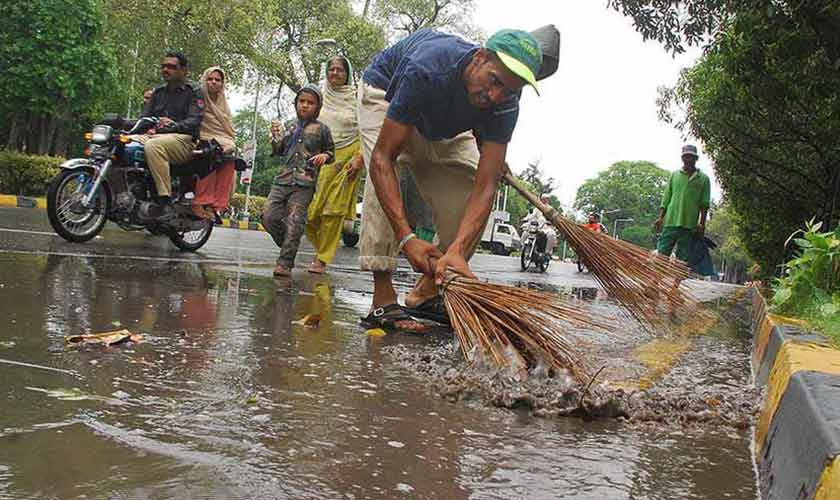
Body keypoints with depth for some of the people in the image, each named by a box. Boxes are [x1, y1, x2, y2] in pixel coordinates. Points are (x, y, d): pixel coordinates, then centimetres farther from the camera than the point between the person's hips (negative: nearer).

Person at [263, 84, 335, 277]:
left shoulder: (321, 129, 7)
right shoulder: (290, 126, 18)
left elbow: (331, 151, 16)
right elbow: (279, 152, 24)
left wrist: (324, 156, -6)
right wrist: (275, 137, 5)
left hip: (305, 183, -4)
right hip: (283, 179, 4)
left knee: (294, 223, -9)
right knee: (269, 215, -7)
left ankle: (285, 263, -4)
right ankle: (288, 245, 16)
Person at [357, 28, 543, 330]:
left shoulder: (505, 105, -31)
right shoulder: (426, 71, -45)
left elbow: (485, 186, -34)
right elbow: (382, 157, -46)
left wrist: (456, 250, -49)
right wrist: (406, 238, -55)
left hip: (445, 121, 5)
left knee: (468, 189, -12)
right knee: (384, 177, -30)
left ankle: (427, 291, -2)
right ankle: (383, 301, -28)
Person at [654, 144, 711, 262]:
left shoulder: (703, 179, 9)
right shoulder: (675, 175, 13)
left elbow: (704, 204, 5)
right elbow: (666, 198, 12)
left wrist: (702, 223, -2)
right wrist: (660, 217, 3)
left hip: (690, 225, -1)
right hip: (670, 221, 1)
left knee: (683, 259, 2)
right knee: (662, 253, -4)